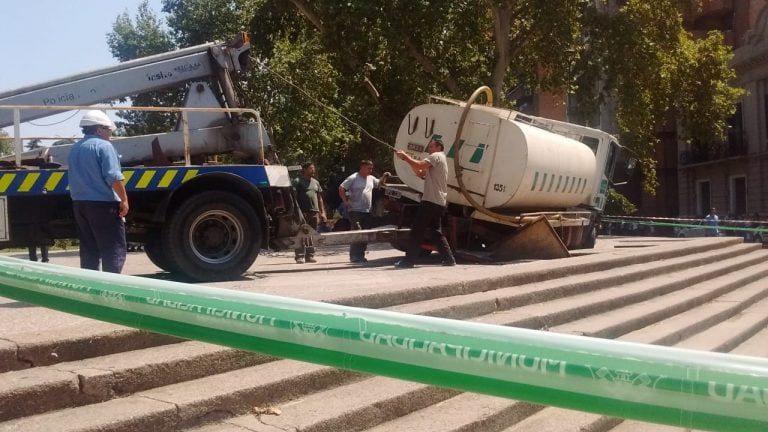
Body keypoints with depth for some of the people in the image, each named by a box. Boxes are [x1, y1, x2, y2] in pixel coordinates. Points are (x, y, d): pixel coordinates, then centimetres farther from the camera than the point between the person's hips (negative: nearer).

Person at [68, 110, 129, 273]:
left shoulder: (75, 149, 16)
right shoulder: (103, 146, -9)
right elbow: (113, 177, -18)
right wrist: (124, 199, -13)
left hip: (79, 203, 8)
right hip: (103, 203, -8)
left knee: (89, 249, 12)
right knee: (114, 249, -4)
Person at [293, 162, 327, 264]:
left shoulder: (316, 182, 20)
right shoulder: (297, 181, 1)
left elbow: (320, 198, 22)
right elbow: (294, 196, -4)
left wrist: (322, 212, 14)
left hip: (315, 212, 6)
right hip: (302, 212, -6)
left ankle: (310, 255, 12)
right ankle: (300, 256, -8)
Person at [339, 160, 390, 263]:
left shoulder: (371, 179, 15)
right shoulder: (353, 178, -6)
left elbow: (379, 183, 32)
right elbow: (341, 188, -10)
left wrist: (384, 177, 12)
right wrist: (346, 202, -13)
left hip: (367, 212, 8)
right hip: (355, 211, -8)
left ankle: (361, 255, 17)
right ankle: (355, 257, -11)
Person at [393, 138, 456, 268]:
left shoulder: (436, 156, -4)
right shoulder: (440, 159, 27)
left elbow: (419, 165, -21)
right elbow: (420, 173, 19)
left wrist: (405, 156, -9)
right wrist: (408, 159, 7)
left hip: (431, 202, -10)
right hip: (439, 202, 10)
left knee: (417, 230, -10)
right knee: (436, 231, 15)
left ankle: (409, 260, -11)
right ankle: (449, 258, 12)